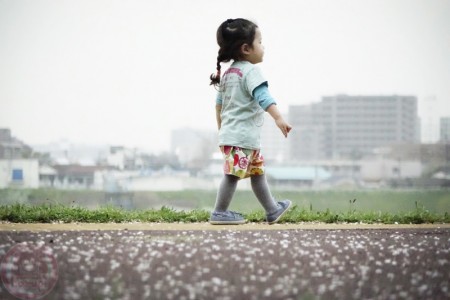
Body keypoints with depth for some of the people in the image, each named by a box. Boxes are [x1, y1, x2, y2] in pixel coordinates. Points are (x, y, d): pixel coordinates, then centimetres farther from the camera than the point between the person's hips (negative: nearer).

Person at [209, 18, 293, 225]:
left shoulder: (228, 73, 16)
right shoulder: (250, 71, -13)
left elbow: (219, 103, 23)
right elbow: (262, 96, -28)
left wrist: (221, 128, 32)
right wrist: (278, 118, -36)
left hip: (229, 132, 10)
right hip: (242, 136, -10)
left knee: (257, 172, 16)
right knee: (233, 173, -8)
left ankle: (272, 210, 23)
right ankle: (220, 213, -6)